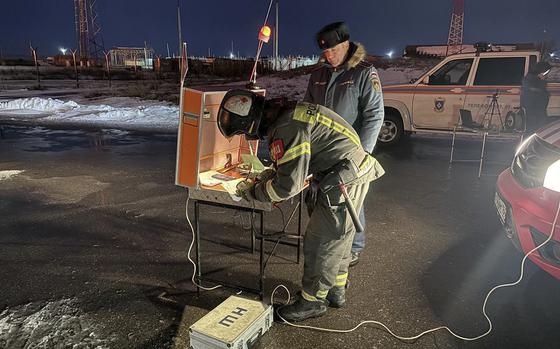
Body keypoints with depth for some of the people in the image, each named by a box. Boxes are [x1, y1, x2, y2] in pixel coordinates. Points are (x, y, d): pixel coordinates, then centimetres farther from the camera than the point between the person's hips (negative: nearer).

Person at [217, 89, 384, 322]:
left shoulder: (287, 128, -24)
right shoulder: (285, 114, 9)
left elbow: (289, 184, -22)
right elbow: (291, 165, 20)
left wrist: (254, 193, -7)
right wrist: (264, 178, 8)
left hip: (344, 182, -10)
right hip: (350, 175, 10)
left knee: (320, 243, 2)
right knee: (337, 238, 21)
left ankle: (313, 300, 20)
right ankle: (336, 291, 38)